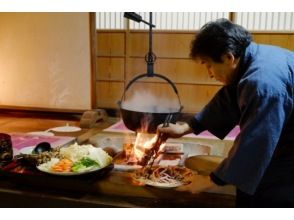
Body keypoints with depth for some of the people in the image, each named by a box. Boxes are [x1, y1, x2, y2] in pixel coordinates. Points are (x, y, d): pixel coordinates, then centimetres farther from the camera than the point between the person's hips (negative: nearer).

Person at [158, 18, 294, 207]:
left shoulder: (263, 82, -33)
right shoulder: (251, 59, -1)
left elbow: (252, 144, -30)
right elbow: (227, 101, 10)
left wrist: (212, 181, -19)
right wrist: (186, 128, 8)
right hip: (276, 149, 9)